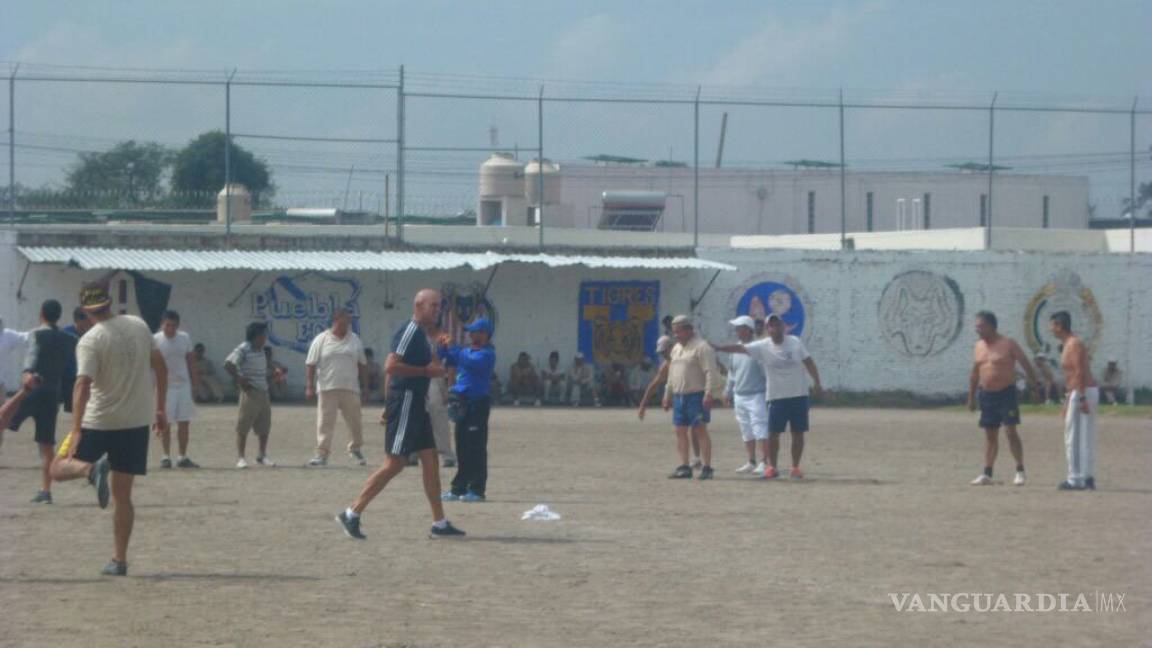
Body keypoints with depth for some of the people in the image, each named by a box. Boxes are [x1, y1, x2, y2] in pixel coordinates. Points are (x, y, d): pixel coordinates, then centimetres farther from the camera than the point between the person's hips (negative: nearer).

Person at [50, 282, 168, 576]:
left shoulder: (90, 342, -13)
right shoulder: (139, 326, 3)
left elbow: (83, 385, -23)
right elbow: (160, 367, 10)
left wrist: (76, 430, -28)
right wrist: (160, 409, 19)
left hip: (99, 422, -4)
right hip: (137, 421, 4)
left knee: (59, 469, 11)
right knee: (122, 494, 10)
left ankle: (93, 468, -21)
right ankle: (119, 560, 5)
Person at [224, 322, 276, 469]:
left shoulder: (260, 351, 15)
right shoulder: (244, 349, -9)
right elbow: (228, 364, -17)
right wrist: (240, 380, -17)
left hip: (263, 391, 8)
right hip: (250, 391, -8)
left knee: (264, 426, 10)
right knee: (244, 425, -4)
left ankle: (263, 455, 21)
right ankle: (240, 458, -1)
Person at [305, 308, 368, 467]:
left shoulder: (355, 340, 11)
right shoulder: (321, 340, 0)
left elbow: (362, 364, 15)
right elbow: (310, 364, -1)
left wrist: (366, 386, 12)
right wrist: (310, 387, -8)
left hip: (350, 389, 3)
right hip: (327, 388, -3)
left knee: (354, 421, 8)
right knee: (325, 422, -5)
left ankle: (355, 449, 26)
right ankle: (322, 454, -3)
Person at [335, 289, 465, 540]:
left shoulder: (421, 335, 16)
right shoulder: (409, 332, -15)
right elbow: (391, 366, -24)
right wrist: (426, 370, -19)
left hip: (417, 404, 10)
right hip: (405, 402, -10)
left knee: (430, 460, 9)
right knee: (394, 463, -10)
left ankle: (439, 523, 11)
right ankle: (351, 514, -7)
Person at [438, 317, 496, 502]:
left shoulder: (487, 354, -8)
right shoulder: (467, 350, 16)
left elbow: (473, 362, -26)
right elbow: (445, 360, 19)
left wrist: (452, 349, -19)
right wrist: (443, 347, 0)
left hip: (478, 403, -9)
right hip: (463, 402, 9)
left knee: (476, 448, -7)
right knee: (462, 448, 12)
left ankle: (477, 489, -5)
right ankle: (459, 488, 17)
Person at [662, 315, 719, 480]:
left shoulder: (701, 347, -9)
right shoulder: (676, 349, 18)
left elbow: (711, 372, -16)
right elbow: (671, 374, 25)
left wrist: (709, 394, -25)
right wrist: (667, 396, 23)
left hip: (696, 396, -8)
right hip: (679, 397, 8)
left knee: (700, 431, -8)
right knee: (680, 432, 6)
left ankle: (706, 468, -7)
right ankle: (684, 467, 9)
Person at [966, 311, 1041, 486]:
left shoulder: (1008, 344, -7)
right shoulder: (979, 346, 10)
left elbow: (1026, 364, -7)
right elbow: (975, 374, 17)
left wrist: (1036, 384, -13)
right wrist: (971, 397, 16)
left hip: (1006, 393, -5)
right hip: (986, 395, 5)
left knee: (1011, 432, -10)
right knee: (990, 435, 7)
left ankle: (1020, 472, -4)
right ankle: (987, 474, 9)